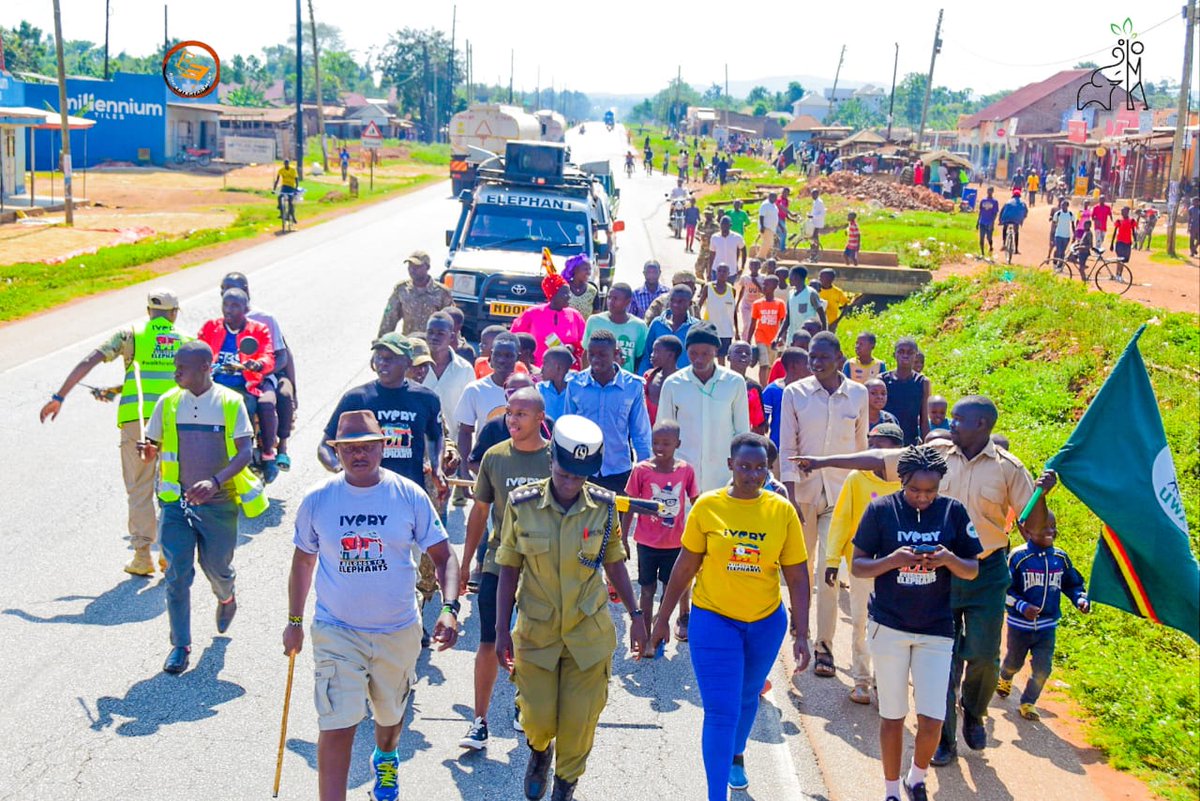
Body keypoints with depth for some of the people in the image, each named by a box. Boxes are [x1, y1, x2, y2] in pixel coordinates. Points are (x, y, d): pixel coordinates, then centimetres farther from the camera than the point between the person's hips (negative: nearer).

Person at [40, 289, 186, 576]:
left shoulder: (131, 335, 5)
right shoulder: (185, 342, 12)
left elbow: (88, 362, -2)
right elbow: (161, 377, 15)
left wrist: (59, 396, 0)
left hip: (137, 417, -1)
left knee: (139, 489, 5)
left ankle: (143, 556, 4)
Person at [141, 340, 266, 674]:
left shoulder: (230, 402, -5)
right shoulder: (168, 402, 3)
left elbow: (245, 452, -10)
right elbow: (153, 448, 9)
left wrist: (215, 481, -25)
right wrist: (148, 452, -16)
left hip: (219, 503, -1)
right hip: (177, 501, 2)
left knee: (217, 567, 11)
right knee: (177, 573, -4)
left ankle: (226, 598, 47)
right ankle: (180, 645, 7)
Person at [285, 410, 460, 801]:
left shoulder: (410, 495, -9)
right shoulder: (317, 499, -7)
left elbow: (443, 556, -4)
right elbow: (303, 561, 7)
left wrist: (449, 608, -18)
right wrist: (294, 621, 10)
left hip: (399, 631, 2)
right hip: (337, 632, -1)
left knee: (391, 714, 23)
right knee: (336, 728, -11)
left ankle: (385, 760, 55)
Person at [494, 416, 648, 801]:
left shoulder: (603, 506, -7)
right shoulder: (522, 504, -10)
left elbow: (614, 564, 7)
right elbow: (509, 571, -2)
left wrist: (635, 615, 7)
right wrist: (502, 630, -2)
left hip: (589, 632, 1)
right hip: (535, 632, -1)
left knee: (579, 721, 5)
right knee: (538, 719, 3)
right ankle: (539, 750, 40)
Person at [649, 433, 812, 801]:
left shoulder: (782, 511, -8)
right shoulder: (708, 505, -10)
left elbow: (797, 576, -4)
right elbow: (685, 565, -2)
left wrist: (801, 633, -7)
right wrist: (663, 617, 3)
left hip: (766, 622, 3)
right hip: (714, 619, -2)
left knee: (746, 698, 23)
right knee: (721, 711, -7)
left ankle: (736, 756, 50)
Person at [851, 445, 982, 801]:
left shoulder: (953, 511, -2)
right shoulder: (881, 509, -7)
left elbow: (972, 571, 4)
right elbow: (857, 566, -3)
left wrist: (949, 560, -18)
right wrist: (892, 560, -22)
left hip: (936, 630, 1)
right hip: (889, 627, -1)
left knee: (932, 719, -2)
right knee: (892, 716, 8)